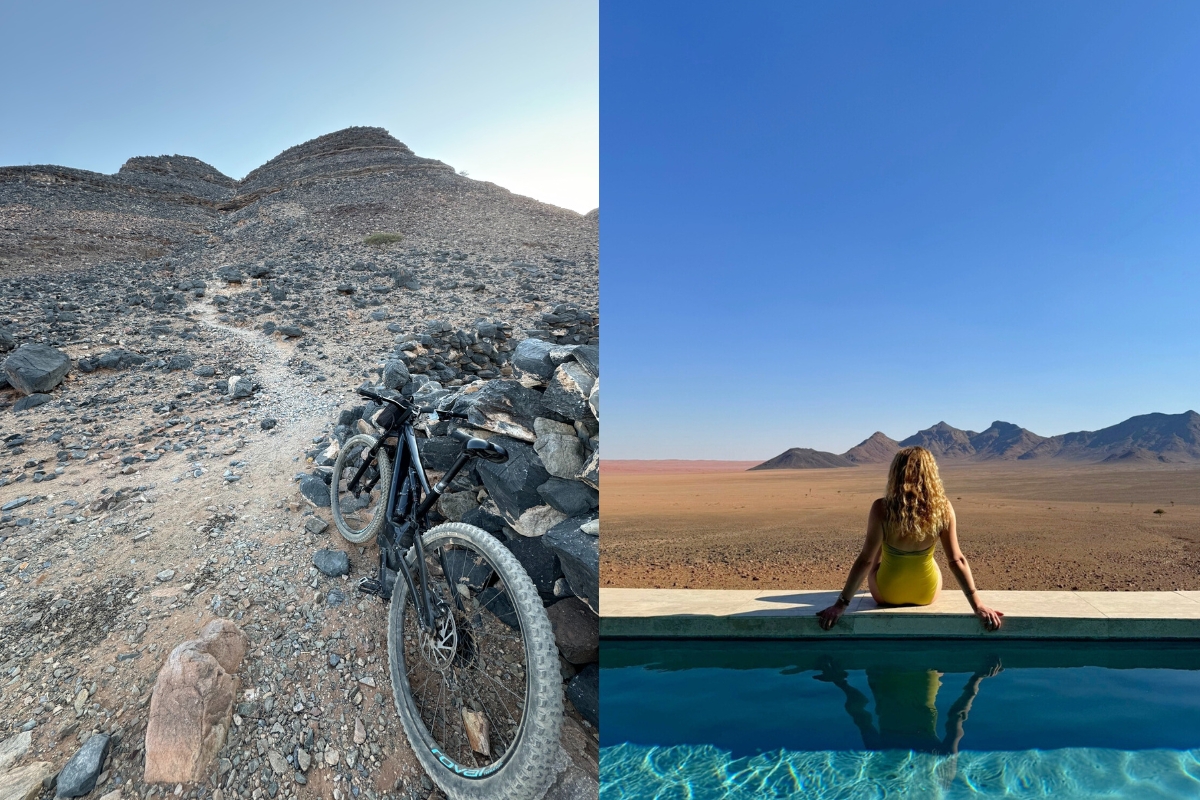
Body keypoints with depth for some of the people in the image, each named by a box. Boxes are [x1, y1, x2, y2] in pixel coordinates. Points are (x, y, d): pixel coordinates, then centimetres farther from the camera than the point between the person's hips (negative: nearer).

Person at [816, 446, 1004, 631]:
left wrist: (841, 604, -19)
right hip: (926, 594, 2)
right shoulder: (943, 508, -20)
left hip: (886, 595, -2)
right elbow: (957, 560, -18)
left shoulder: (882, 508, -26)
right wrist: (978, 606, -8)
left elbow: (866, 560, -24)